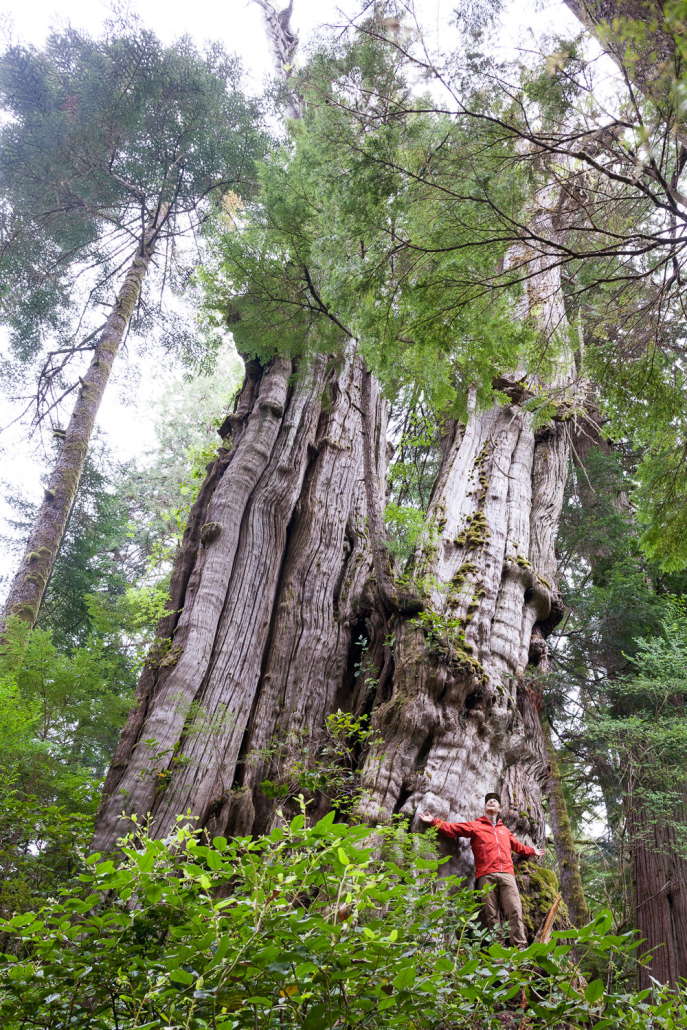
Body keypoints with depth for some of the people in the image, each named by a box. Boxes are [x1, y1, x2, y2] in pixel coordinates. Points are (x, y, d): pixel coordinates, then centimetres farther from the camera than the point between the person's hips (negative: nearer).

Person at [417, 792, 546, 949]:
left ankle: (520, 949, -17)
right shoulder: (475, 826, 19)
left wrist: (532, 851, 52)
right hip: (486, 876, -3)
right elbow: (452, 829, 13)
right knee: (491, 916, -8)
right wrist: (434, 822, 4)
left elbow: (517, 846, 46)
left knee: (515, 912, -12)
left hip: (507, 874, 3)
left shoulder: (504, 830, 31)